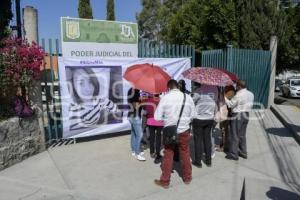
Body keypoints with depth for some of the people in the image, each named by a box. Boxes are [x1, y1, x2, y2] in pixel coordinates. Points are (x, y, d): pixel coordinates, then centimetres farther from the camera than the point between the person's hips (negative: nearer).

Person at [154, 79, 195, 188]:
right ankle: (187, 177, 34)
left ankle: (165, 181, 21)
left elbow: (157, 117, -10)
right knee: (185, 154, 17)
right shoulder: (188, 97, -3)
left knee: (168, 156, 9)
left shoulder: (165, 98, -10)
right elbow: (193, 115, 3)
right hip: (184, 130, 2)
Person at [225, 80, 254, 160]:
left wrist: (226, 98, -1)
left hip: (237, 115, -8)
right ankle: (243, 152, 26)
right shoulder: (251, 94, 6)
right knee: (242, 135, 18)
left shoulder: (238, 95, -20)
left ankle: (233, 154, 8)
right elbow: (250, 104, 11)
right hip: (246, 115, 8)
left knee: (235, 135, 1)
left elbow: (231, 104, -13)